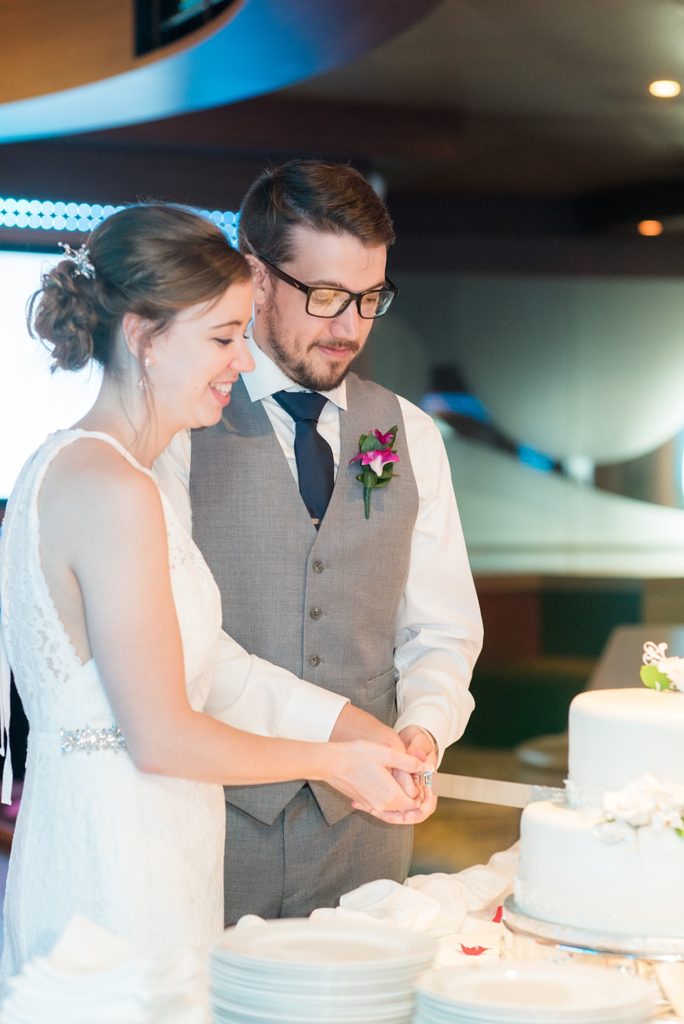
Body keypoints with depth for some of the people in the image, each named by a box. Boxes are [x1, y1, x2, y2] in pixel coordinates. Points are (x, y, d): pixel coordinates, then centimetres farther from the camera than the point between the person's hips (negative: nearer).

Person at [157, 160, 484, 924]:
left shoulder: (410, 437, 10)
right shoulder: (178, 425, -5)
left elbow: (441, 630, 11)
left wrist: (421, 728, -9)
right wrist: (324, 720, -20)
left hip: (361, 821, 4)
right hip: (212, 812, -4)